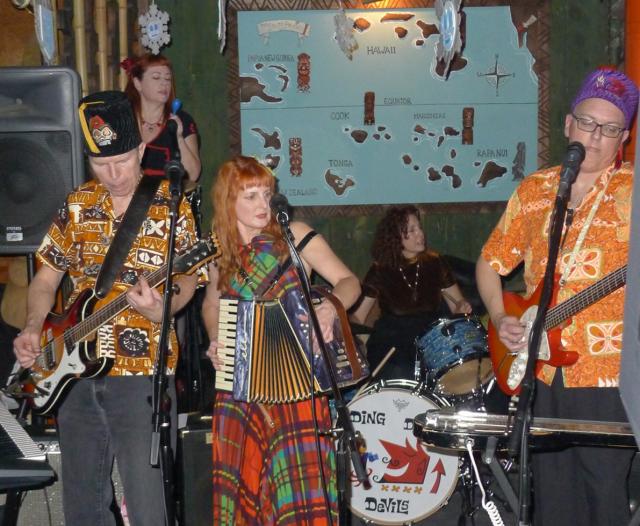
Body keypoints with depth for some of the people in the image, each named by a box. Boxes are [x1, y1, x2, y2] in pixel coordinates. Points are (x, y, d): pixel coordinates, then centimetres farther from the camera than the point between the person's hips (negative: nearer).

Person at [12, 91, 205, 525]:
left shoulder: (171, 208, -3)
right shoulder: (78, 205, 8)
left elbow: (188, 279, -3)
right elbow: (48, 275, 13)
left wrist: (160, 309, -24)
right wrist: (33, 329, -3)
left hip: (141, 375, -4)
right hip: (75, 370, 5)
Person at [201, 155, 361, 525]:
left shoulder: (294, 236, -4)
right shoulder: (220, 255, 6)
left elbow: (350, 282, -8)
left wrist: (331, 306, -28)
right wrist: (215, 340, 3)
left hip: (296, 380, -3)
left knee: (300, 480, -8)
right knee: (243, 478, 6)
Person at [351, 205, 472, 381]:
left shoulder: (434, 263, 7)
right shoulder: (381, 270, 3)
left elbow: (457, 302, 13)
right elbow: (357, 317, 2)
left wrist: (462, 307, -9)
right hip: (391, 341, -2)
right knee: (399, 378, -30)